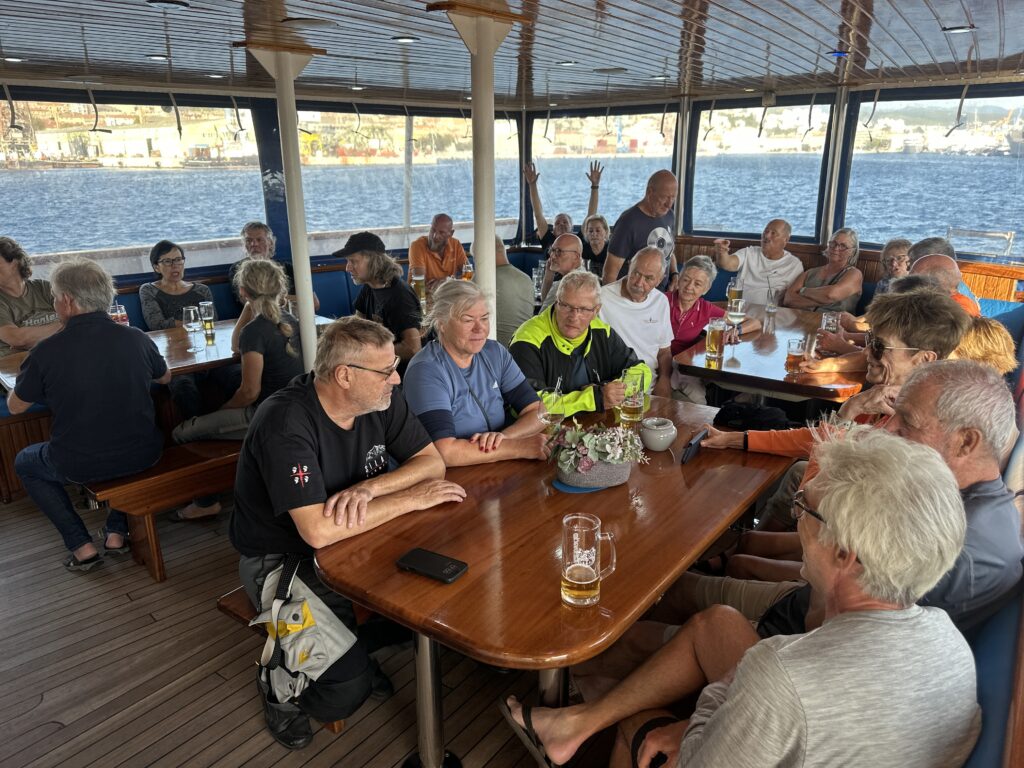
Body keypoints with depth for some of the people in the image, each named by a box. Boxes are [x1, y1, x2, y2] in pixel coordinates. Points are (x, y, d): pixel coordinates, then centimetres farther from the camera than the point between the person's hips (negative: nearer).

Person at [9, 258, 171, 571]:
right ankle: (117, 532, 30)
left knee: (24, 462, 29)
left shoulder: (46, 351, -14)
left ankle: (81, 546, 18)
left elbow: (15, 406, 3)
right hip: (143, 457, 3)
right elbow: (165, 378, 14)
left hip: (79, 466, -2)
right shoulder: (137, 338, -7)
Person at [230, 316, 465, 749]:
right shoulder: (286, 423, -29)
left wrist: (368, 489, -25)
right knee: (346, 691, -20)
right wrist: (412, 497, -27)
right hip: (282, 561, -6)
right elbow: (318, 531, -35)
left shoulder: (381, 400, -8)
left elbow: (432, 460, -6)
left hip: (355, 539, 7)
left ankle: (357, 644, 13)